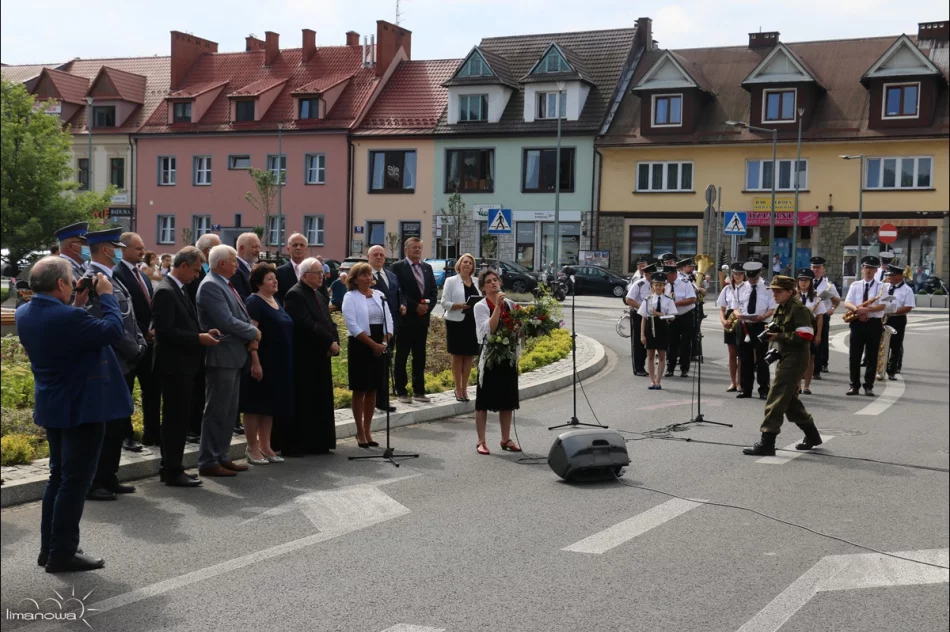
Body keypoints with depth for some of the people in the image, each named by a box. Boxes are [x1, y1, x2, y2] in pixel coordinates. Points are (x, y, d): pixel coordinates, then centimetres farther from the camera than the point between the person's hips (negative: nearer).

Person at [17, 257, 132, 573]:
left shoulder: (24, 314, 1)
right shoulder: (68, 317, -26)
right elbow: (114, 331, -19)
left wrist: (76, 307, 6)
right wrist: (106, 295, -9)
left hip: (52, 407, 9)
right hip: (82, 408, -9)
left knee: (59, 475, 19)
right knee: (75, 481, -1)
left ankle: (49, 547, 25)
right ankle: (62, 553, 5)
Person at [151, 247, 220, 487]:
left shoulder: (180, 289, 14)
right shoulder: (165, 291, -16)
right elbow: (165, 330, -23)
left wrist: (203, 333, 6)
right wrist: (198, 338, -19)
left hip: (185, 365, 10)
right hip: (174, 366, -10)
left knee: (179, 418, 15)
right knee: (177, 418, -4)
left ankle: (170, 467, 24)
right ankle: (173, 472, 4)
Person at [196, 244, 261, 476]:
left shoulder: (226, 285, 14)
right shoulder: (210, 286, -15)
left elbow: (240, 315, 17)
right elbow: (226, 321, -22)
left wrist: (252, 335, -2)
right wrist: (254, 333, -9)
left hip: (234, 356, 10)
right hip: (221, 357, -10)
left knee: (229, 411, 14)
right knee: (216, 411, -3)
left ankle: (221, 456, 23)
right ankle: (208, 462, 4)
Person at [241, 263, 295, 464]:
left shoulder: (275, 301, 13)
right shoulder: (254, 302, -12)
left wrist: (286, 362, 17)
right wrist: (255, 362, -25)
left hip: (279, 363, 9)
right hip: (261, 362, -9)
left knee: (271, 404, 12)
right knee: (255, 404, 0)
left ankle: (265, 447, 20)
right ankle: (252, 449, 8)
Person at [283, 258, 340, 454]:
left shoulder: (319, 296, 18)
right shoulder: (295, 295, -11)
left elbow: (328, 323, 16)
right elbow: (306, 325, -21)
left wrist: (334, 342, -3)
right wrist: (329, 342, -18)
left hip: (320, 357, 9)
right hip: (302, 359, -9)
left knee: (320, 402, 11)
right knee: (301, 403, -5)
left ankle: (318, 443, 18)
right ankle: (293, 445, 1)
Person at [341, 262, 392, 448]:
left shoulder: (379, 295, 11)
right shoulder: (350, 297, -5)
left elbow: (389, 320, 8)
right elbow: (353, 325, -14)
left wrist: (384, 342, -7)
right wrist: (372, 344, -17)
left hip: (380, 347, 5)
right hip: (360, 347, -5)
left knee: (372, 390, 9)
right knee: (360, 390, 1)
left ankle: (367, 431, 17)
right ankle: (360, 432, 8)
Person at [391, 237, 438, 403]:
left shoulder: (427, 267, 14)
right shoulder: (398, 267, -4)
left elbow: (434, 291, 11)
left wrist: (428, 306, -6)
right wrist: (415, 306, -15)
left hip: (423, 318, 5)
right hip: (405, 318, -5)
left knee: (420, 356, 9)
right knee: (402, 356, 1)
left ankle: (419, 391, 14)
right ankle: (401, 391, 7)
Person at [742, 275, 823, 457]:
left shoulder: (798, 309, -14)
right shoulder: (780, 309, 13)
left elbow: (806, 336, -23)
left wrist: (779, 336, -22)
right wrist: (771, 333, 5)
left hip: (795, 359, -10)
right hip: (785, 357, 10)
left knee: (777, 399, -12)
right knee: (789, 399, 17)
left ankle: (766, 443, -11)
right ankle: (812, 436, 33)